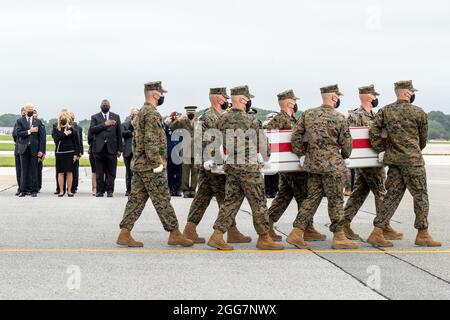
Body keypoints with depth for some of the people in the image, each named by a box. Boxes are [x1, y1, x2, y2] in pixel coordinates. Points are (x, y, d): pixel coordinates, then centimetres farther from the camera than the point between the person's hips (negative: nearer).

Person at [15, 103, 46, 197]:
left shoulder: (38, 122, 8)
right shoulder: (20, 121, 7)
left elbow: (42, 136, 3)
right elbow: (18, 133, -7)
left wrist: (41, 150, -4)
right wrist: (29, 131, -15)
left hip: (34, 149, 0)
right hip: (24, 148, 0)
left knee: (34, 171, 1)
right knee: (24, 170, 2)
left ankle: (34, 190, 5)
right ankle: (23, 190, 6)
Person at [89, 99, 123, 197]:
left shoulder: (116, 117, 12)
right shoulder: (95, 117, 10)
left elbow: (119, 133, 9)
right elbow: (92, 129, -8)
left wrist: (119, 149, 4)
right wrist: (105, 124, -16)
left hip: (111, 148, 0)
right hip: (99, 148, 0)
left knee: (111, 171, 0)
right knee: (99, 172, 2)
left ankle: (110, 190, 5)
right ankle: (100, 190, 8)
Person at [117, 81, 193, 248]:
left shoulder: (140, 113, 17)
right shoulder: (152, 114, -15)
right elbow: (151, 142, -23)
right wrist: (157, 164, -19)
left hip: (138, 165, 10)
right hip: (150, 166, -10)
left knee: (136, 199, 8)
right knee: (163, 201, -2)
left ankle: (124, 234, 6)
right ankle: (174, 234, 4)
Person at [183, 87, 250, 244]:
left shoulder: (221, 115, 18)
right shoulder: (208, 116, -13)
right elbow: (200, 139, -19)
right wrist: (207, 159, -23)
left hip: (209, 165, 10)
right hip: (213, 164, -10)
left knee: (202, 197, 8)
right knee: (225, 198, -3)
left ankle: (190, 230, 9)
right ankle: (232, 232, 2)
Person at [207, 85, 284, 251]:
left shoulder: (223, 119, 4)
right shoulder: (250, 120, -14)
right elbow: (262, 142, -5)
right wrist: (266, 159, 13)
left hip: (230, 165, 7)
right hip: (248, 167, -7)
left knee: (231, 201, 11)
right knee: (258, 203, 3)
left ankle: (217, 235, 4)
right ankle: (264, 238, 11)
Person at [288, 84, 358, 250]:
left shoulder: (308, 114, 5)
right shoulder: (339, 118, -8)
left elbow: (296, 136, 5)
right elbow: (346, 143, 0)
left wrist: (301, 154, 15)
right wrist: (345, 156, 20)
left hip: (312, 163, 6)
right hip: (332, 165, -5)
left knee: (312, 197, 12)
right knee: (336, 200, 3)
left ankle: (297, 233, 8)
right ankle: (339, 237, 10)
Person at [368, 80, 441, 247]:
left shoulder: (385, 111, 5)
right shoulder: (419, 113, -5)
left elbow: (373, 132, -2)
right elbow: (423, 139, 5)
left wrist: (382, 151, 8)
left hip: (393, 160, 5)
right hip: (413, 161, -5)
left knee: (392, 196, 9)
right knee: (421, 196, 6)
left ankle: (377, 233, 4)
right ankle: (422, 234, 11)